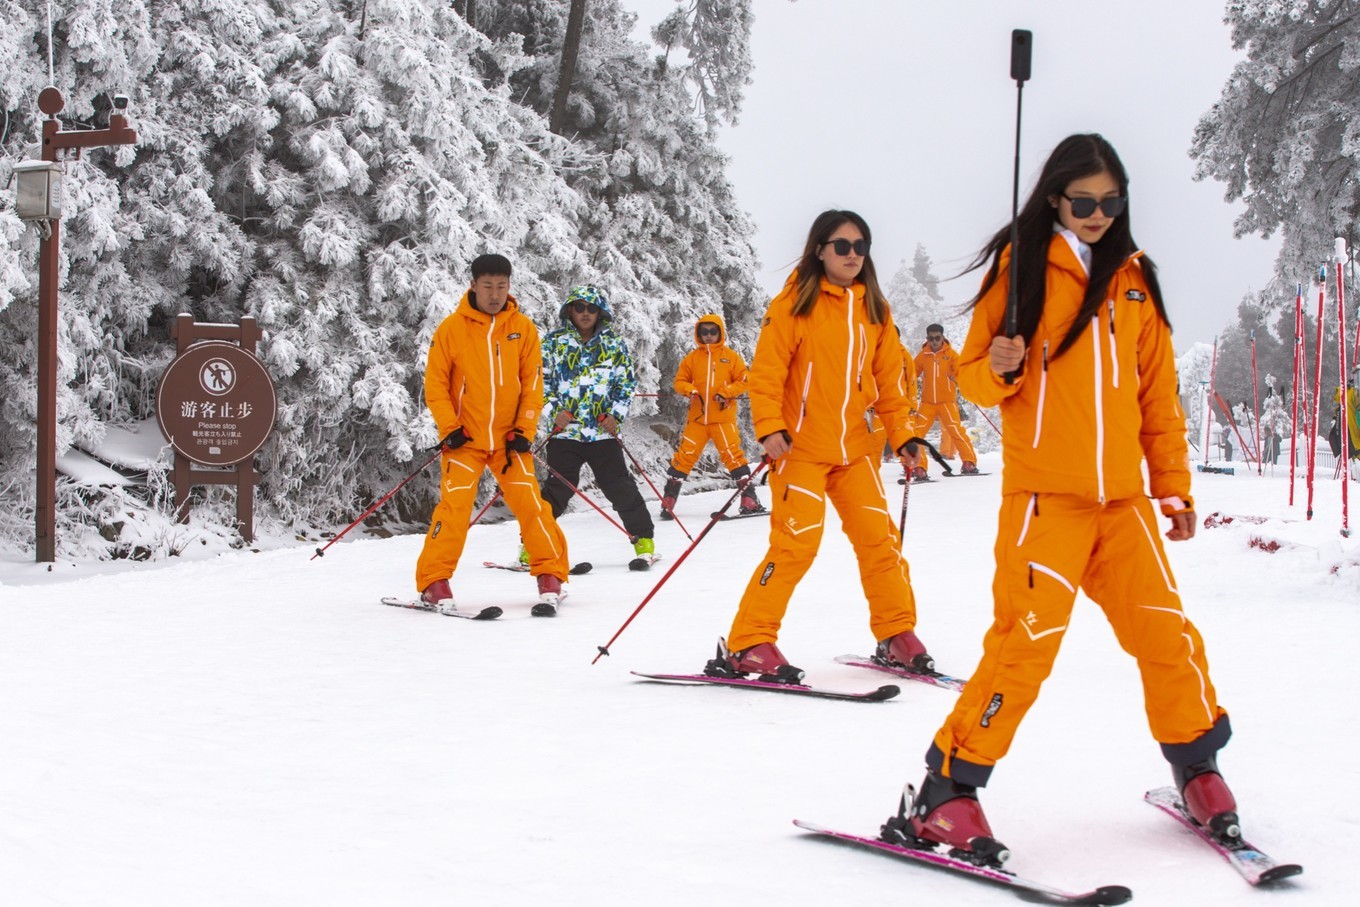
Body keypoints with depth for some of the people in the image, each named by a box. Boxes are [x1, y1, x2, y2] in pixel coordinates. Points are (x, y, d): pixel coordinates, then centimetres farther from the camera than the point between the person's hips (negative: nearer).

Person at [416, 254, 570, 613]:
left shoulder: (523, 327, 1)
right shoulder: (451, 328, -4)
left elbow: (532, 384, 3)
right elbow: (435, 384, 0)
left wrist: (524, 431, -5)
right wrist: (449, 429, -9)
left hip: (509, 438, 2)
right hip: (465, 439, -1)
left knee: (529, 502, -7)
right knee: (454, 506, -11)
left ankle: (550, 574, 4)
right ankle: (433, 582, -2)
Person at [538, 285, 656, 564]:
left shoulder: (614, 345, 8)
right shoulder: (554, 342, 6)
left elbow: (628, 382, 11)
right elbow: (541, 380, 7)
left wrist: (616, 415, -3)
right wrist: (555, 411, -7)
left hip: (603, 432, 1)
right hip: (565, 430, -1)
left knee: (619, 486, 0)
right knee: (559, 487, -6)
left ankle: (643, 539, 12)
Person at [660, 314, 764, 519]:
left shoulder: (731, 356, 5)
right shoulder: (692, 358, 9)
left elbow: (743, 381, 3)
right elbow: (679, 381, 10)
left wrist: (726, 392, -13)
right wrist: (689, 390, -12)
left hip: (723, 416, -2)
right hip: (697, 416, 2)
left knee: (732, 454, -8)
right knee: (685, 455, -1)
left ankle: (749, 500, 0)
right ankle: (668, 501, 6)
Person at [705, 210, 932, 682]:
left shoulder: (873, 309, 11)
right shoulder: (795, 302, -5)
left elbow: (888, 378, 14)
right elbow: (766, 370, -10)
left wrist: (903, 434, 7)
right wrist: (770, 428, -21)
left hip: (854, 448, 6)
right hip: (800, 447, -5)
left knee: (879, 538, 4)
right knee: (795, 543, -13)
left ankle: (897, 636, 19)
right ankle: (745, 646, -7)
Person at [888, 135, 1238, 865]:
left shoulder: (1135, 278, 13)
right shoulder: (1022, 264, 1)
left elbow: (1158, 393, 16)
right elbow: (973, 374, 2)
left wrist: (1174, 486, 14)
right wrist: (998, 369, -20)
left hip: (1124, 498, 4)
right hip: (1046, 494, -4)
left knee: (1167, 635, 5)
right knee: (1026, 641, -12)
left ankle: (1198, 767, 28)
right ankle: (946, 793, -4)